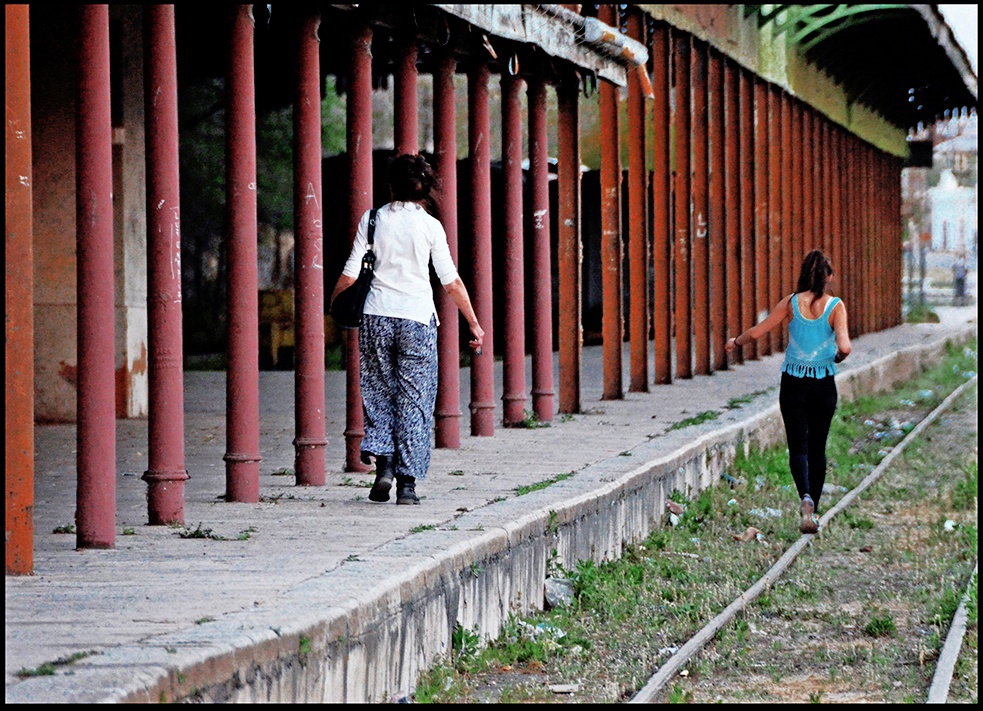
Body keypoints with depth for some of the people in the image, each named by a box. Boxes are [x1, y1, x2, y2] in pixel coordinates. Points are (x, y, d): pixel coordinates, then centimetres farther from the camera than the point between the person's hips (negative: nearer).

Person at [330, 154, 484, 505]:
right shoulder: (430, 225, -1)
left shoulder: (372, 219, 2)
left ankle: (383, 464, -2)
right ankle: (407, 482, 1)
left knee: (379, 393, 14)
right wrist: (474, 324, 6)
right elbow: (451, 282, -1)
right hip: (417, 318, -1)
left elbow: (350, 274, 1)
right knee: (413, 399, 4)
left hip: (376, 317, 1)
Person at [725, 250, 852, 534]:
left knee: (798, 448, 1)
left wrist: (736, 342, 16)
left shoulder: (791, 303, -5)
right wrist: (839, 355, 5)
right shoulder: (835, 306, -8)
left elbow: (756, 332, -4)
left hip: (794, 384, 0)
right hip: (824, 385, 0)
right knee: (817, 449, 15)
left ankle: (806, 497, -26)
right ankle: (814, 511, 19)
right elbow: (844, 347, -19)